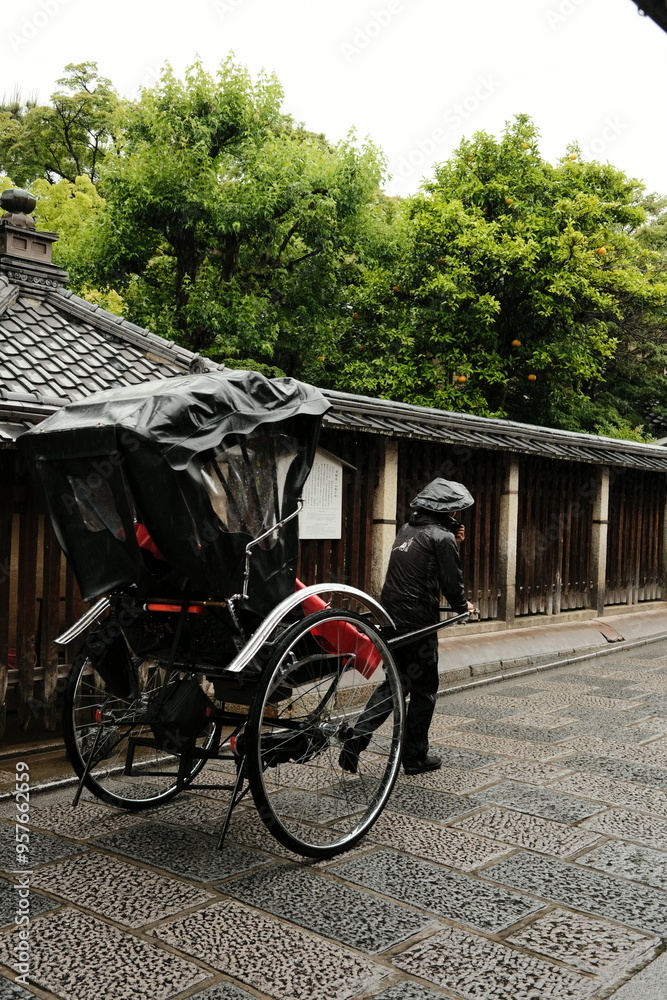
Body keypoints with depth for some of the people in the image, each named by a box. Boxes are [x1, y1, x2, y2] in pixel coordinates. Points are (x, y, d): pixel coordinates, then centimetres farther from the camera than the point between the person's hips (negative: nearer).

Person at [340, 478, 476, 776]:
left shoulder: (407, 530, 14)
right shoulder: (442, 537, -10)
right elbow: (451, 580, -10)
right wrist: (463, 606, 10)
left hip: (391, 617, 7)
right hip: (418, 623, -7)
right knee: (424, 689, 8)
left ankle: (355, 739, 5)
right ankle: (415, 758, 19)